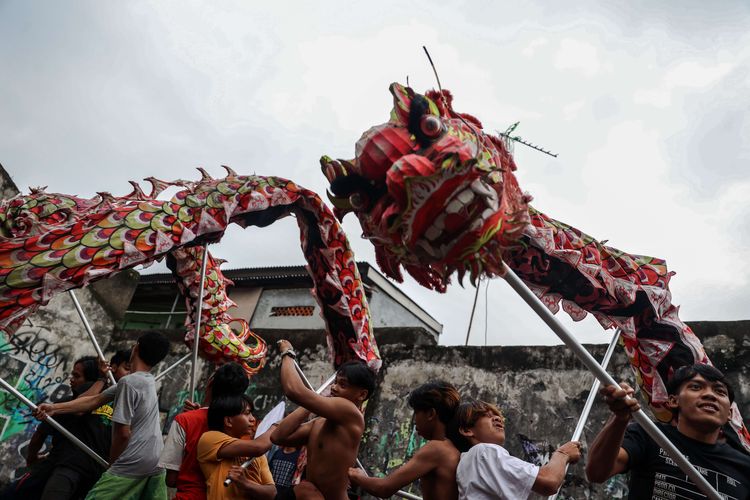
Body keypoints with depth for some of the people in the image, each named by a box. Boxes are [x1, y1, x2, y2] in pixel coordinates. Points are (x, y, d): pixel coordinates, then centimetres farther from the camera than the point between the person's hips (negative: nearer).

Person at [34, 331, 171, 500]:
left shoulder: (128, 382, -14)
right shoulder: (148, 381, 11)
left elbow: (123, 433, -14)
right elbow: (95, 400, 14)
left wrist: (112, 463, 4)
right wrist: (55, 408, 12)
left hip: (133, 463, -8)